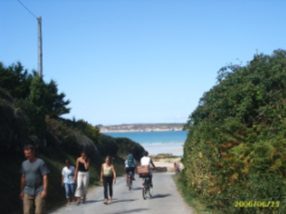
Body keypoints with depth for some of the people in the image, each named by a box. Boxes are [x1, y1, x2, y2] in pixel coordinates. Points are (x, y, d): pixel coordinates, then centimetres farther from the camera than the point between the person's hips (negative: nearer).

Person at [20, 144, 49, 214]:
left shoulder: (40, 162, -5)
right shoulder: (24, 163, 11)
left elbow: (45, 177, -9)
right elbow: (23, 178, 17)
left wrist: (44, 190, -16)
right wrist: (22, 191, 17)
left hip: (39, 191, -5)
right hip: (27, 192, 5)